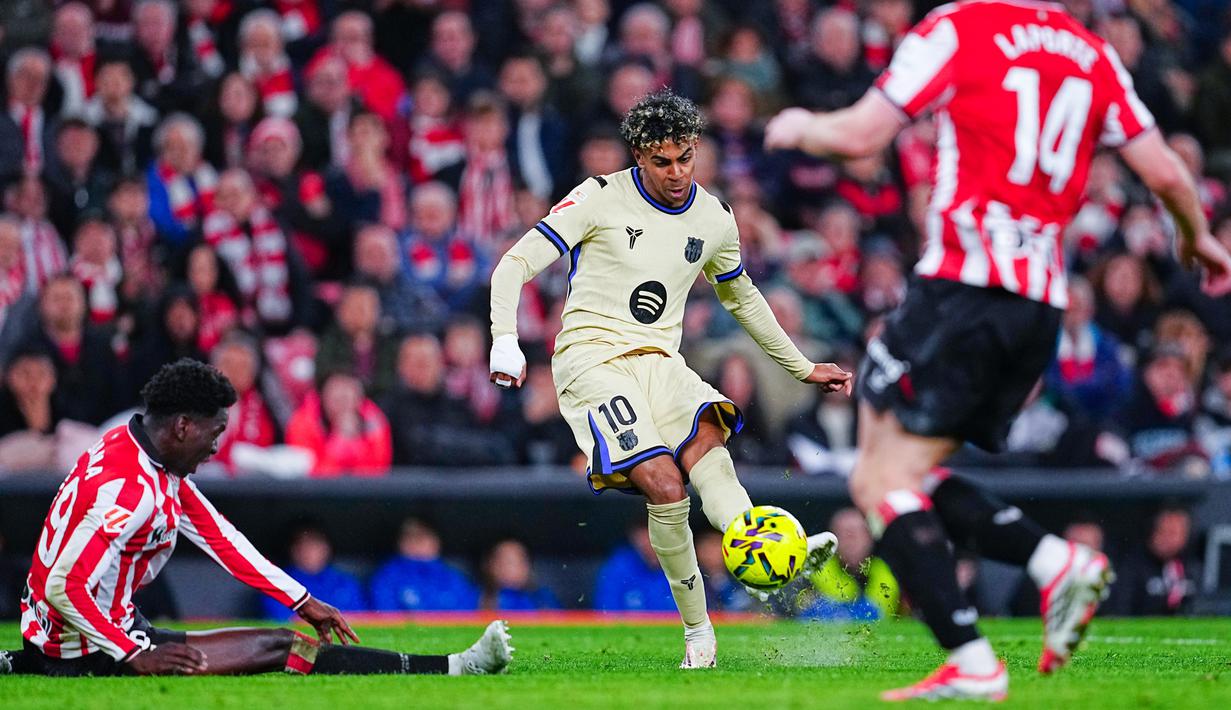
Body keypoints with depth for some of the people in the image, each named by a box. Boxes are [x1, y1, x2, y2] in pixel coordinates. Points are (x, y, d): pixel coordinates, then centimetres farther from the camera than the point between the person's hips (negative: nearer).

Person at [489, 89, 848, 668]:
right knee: (663, 481, -27)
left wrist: (802, 368, 33)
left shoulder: (714, 219, 12)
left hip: (659, 360, 4)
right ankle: (698, 631, -17)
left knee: (707, 445, -31)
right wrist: (505, 341, -21)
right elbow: (516, 263, -5)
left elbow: (742, 297, 31)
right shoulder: (601, 198, -3)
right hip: (591, 359, -4)